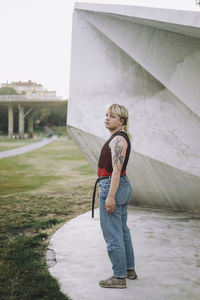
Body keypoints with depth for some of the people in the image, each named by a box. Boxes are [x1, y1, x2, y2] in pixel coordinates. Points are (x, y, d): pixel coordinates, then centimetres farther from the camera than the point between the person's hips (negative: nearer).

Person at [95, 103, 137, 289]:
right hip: (122, 185, 11)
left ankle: (119, 277, 6)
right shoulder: (120, 137, 14)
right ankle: (129, 269, 30)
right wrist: (104, 189, 26)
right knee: (122, 230, 19)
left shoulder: (118, 139, -17)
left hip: (113, 187, -11)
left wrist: (110, 196, -25)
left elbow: (116, 170, -23)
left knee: (112, 234, -3)